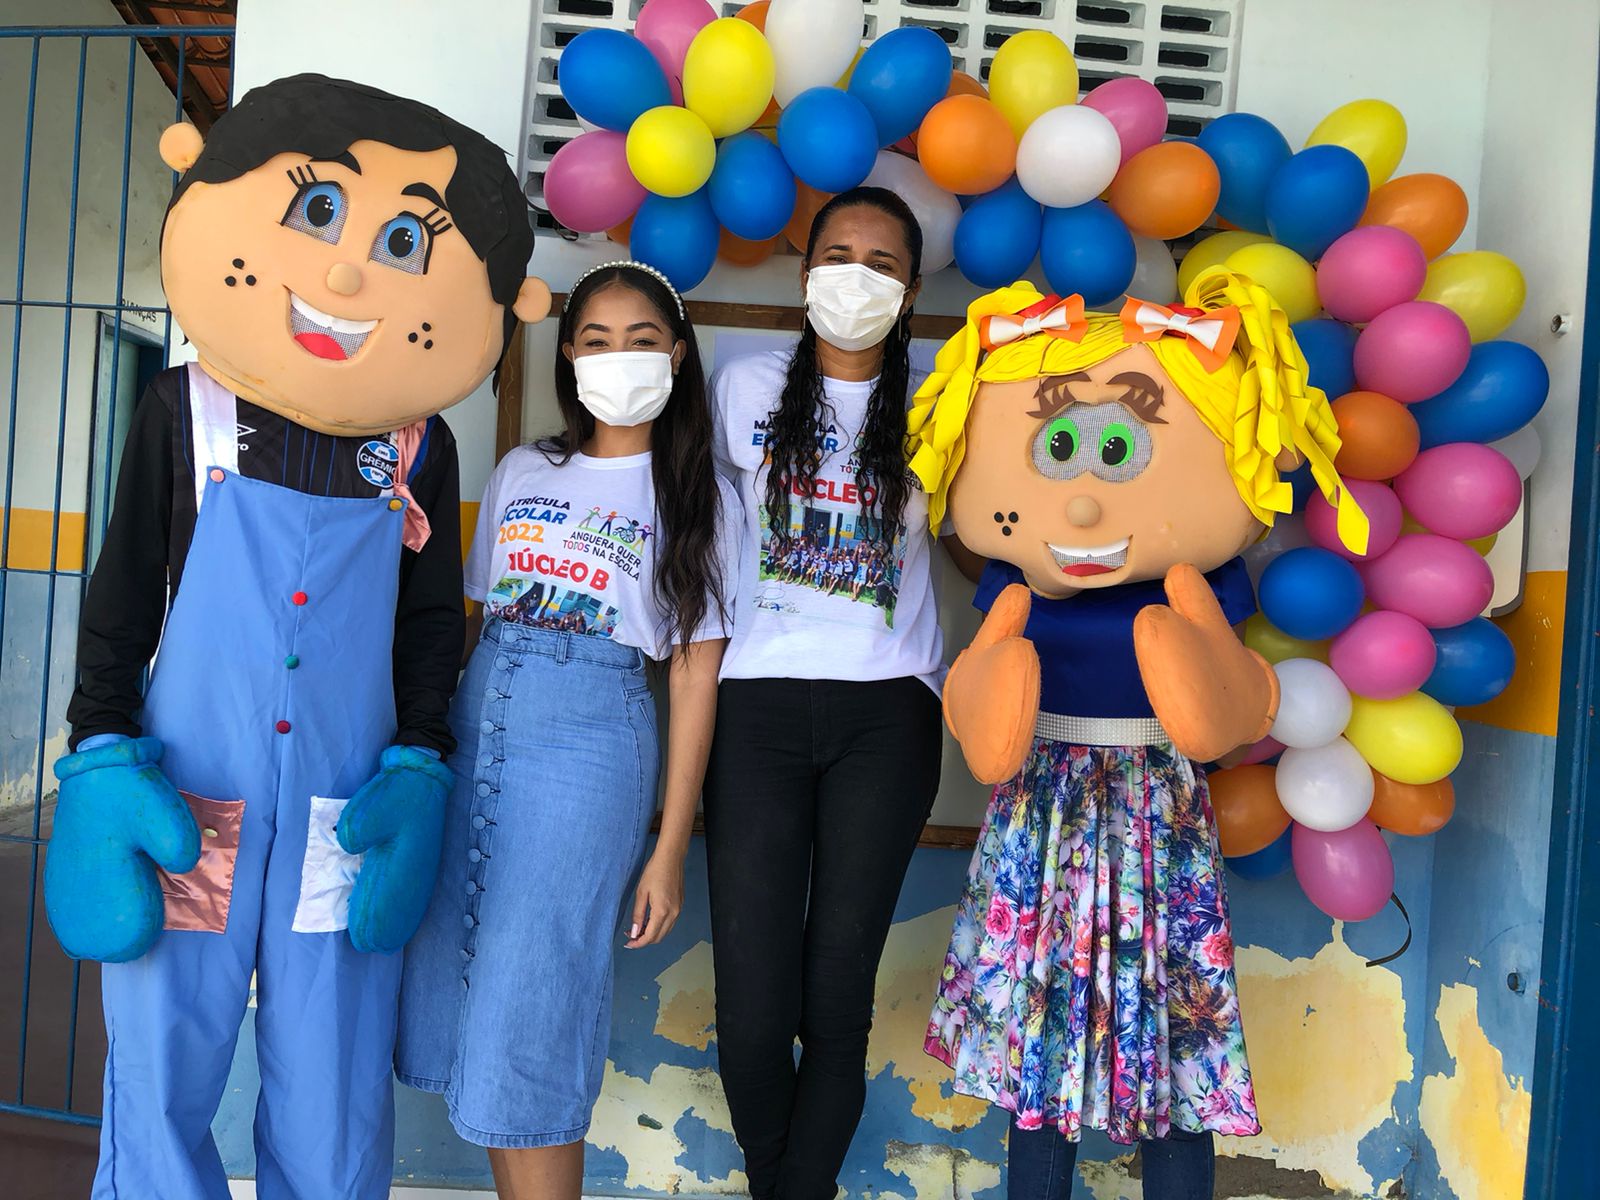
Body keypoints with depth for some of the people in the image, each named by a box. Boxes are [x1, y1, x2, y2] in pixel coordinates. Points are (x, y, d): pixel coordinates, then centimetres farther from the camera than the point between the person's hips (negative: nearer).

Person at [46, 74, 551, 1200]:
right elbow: (121, 599, 4)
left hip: (344, 822, 1)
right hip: (184, 807, 0)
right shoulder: (185, 411, -1)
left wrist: (418, 767, 0)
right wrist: (100, 757, -2)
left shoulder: (420, 450, 1)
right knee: (159, 1081, 10)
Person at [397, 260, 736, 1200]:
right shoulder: (523, 473, 15)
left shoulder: (700, 498, 4)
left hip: (590, 741, -4)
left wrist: (671, 849, -4)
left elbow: (696, 673, 0)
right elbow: (481, 617, 16)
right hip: (475, 730, 5)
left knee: (526, 1015, -4)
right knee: (464, 990, 7)